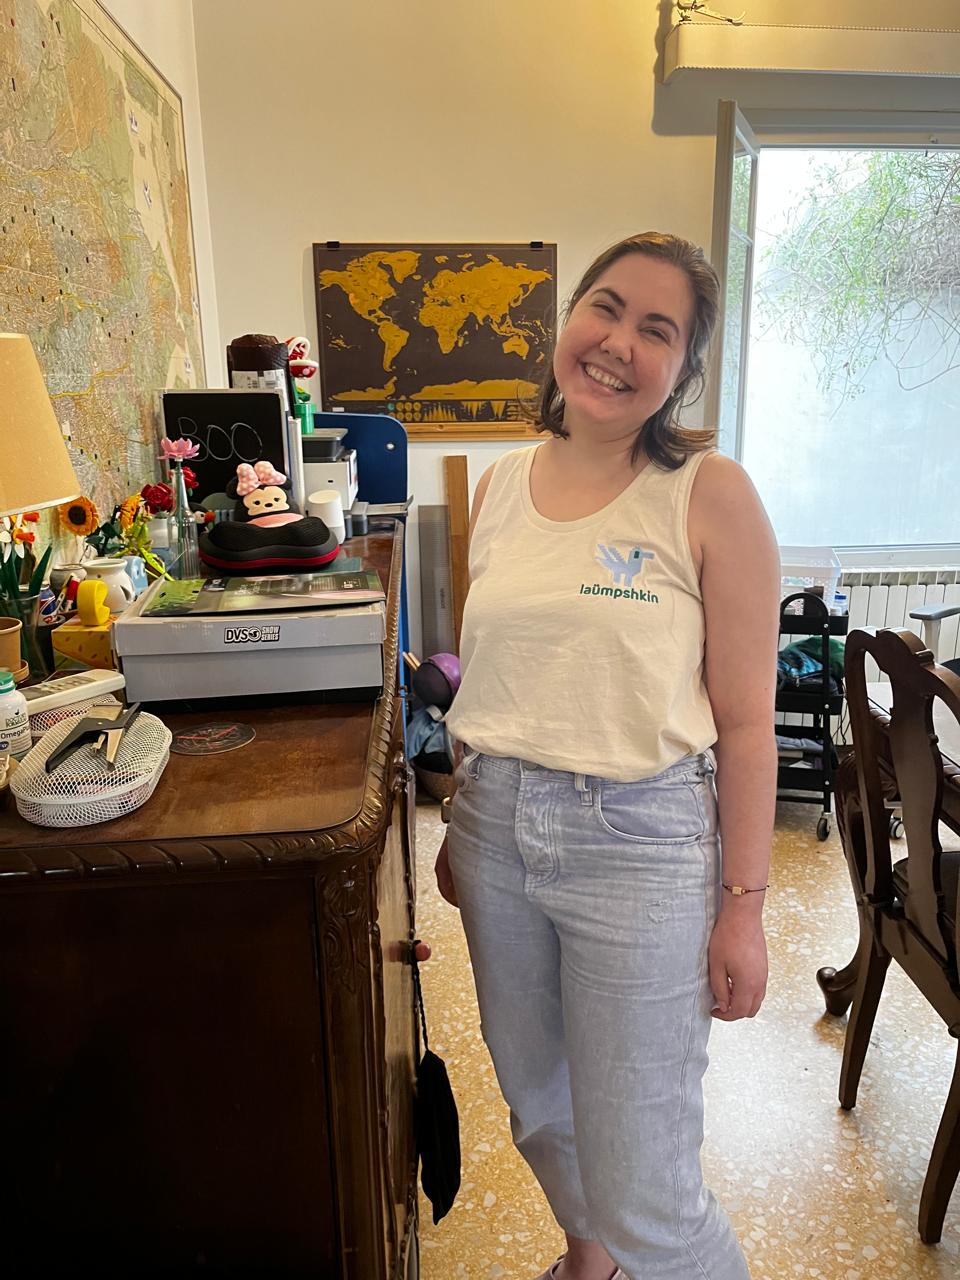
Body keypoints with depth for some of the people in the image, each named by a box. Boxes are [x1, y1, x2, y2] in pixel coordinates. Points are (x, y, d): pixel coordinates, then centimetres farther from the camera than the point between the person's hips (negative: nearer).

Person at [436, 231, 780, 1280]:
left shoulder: (711, 495, -10)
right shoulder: (502, 488, 4)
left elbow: (745, 720, -9)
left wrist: (742, 903, -9)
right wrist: (463, 825, 16)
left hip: (640, 840, -5)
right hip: (497, 828, 6)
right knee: (536, 1105, 26)